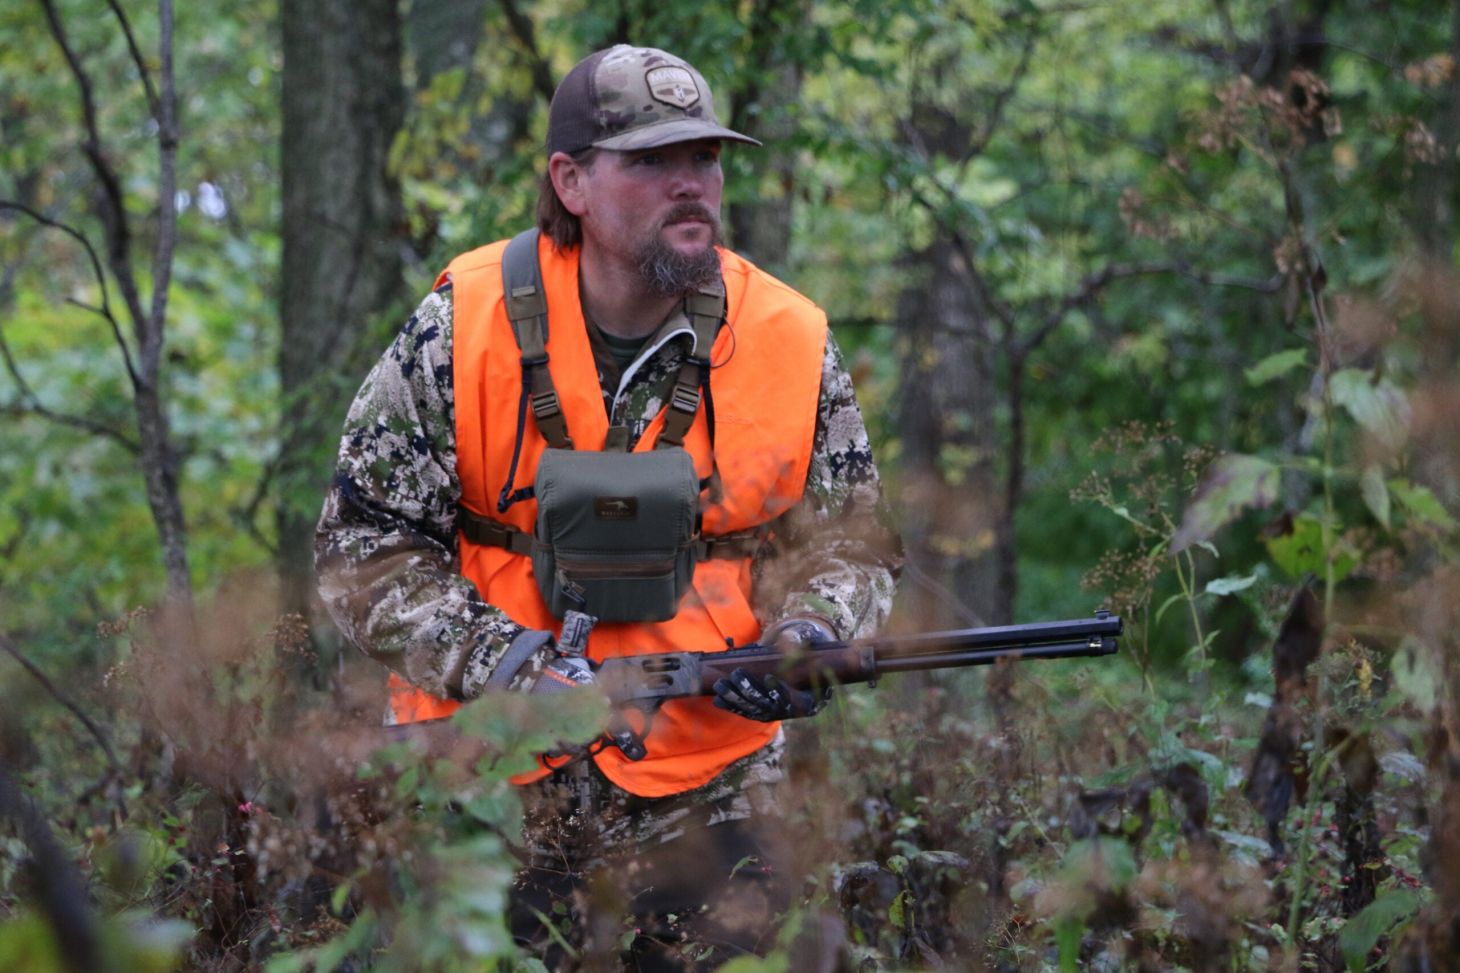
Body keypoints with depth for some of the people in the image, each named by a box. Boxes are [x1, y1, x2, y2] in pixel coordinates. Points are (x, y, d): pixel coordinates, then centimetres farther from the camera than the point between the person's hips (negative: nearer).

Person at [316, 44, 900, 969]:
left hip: (708, 783, 1)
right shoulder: (460, 333, -8)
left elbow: (849, 540, 8)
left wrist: (805, 634, -14)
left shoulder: (791, 344, -2)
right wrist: (501, 664, -18)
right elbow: (365, 546, -5)